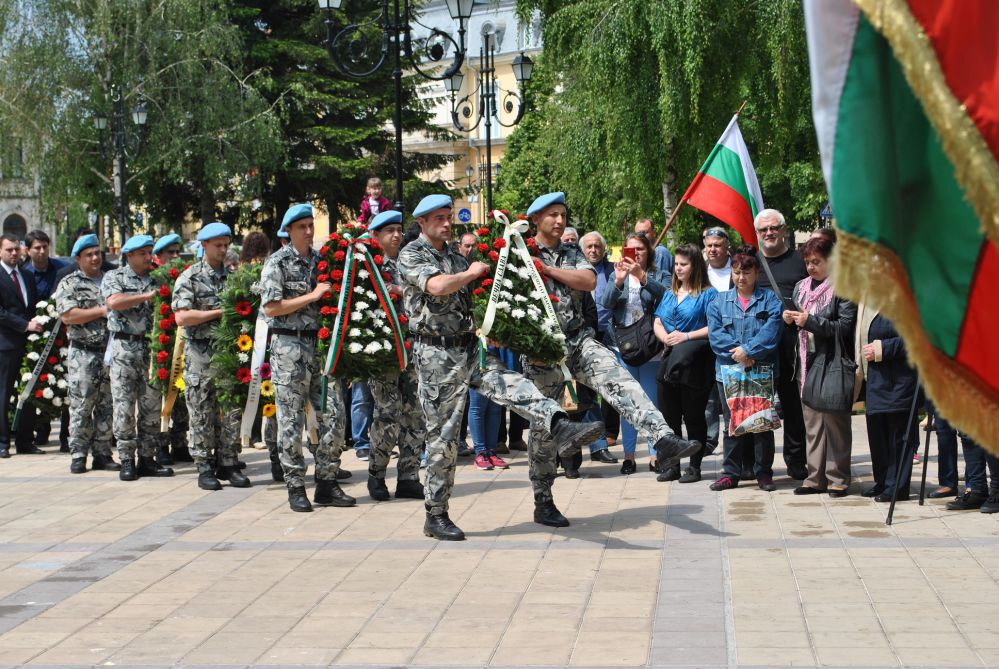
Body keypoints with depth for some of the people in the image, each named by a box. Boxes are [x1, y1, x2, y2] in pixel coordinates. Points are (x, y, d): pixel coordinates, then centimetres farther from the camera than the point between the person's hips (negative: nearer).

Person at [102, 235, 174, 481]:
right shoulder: (114, 277, 3)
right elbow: (114, 302, -17)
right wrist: (147, 296, -15)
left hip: (151, 347, 4)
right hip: (125, 347, -4)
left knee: (152, 406, 5)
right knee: (124, 406, -3)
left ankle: (147, 458, 12)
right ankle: (126, 460, 3)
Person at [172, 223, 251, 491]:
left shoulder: (233, 275, 12)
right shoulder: (190, 277, -3)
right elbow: (182, 317, -13)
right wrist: (219, 312, -14)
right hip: (200, 352, -4)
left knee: (231, 411, 5)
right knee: (202, 414, 1)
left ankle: (227, 464, 13)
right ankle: (204, 468, 7)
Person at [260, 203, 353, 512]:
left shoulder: (321, 259, 12)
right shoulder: (278, 262, -5)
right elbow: (271, 308, -13)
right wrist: (312, 296, -13)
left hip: (319, 344, 6)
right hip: (290, 346, -5)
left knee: (333, 413, 2)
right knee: (292, 420, 0)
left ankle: (326, 483, 11)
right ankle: (295, 487, 7)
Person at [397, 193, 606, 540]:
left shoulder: (457, 258, 20)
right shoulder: (411, 255, -3)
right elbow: (437, 286, -21)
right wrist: (471, 273, -7)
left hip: (469, 348, 6)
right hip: (436, 354, -6)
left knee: (513, 385, -20)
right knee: (442, 435, -3)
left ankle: (561, 429, -43)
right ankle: (436, 516, 5)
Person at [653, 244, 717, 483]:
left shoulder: (707, 293, -3)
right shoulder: (669, 294, 17)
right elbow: (657, 322, 13)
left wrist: (686, 336, -18)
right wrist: (666, 338, -7)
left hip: (694, 367, -6)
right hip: (670, 363, 6)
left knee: (694, 416, -1)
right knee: (669, 416, 8)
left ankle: (694, 466, 7)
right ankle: (671, 465, 16)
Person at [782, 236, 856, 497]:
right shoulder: (801, 287, 16)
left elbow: (845, 326, -14)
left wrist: (810, 321, -19)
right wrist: (790, 319, 2)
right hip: (807, 361, 7)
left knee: (835, 421, -2)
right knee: (811, 422, 9)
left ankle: (838, 478, 5)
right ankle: (816, 477, 14)